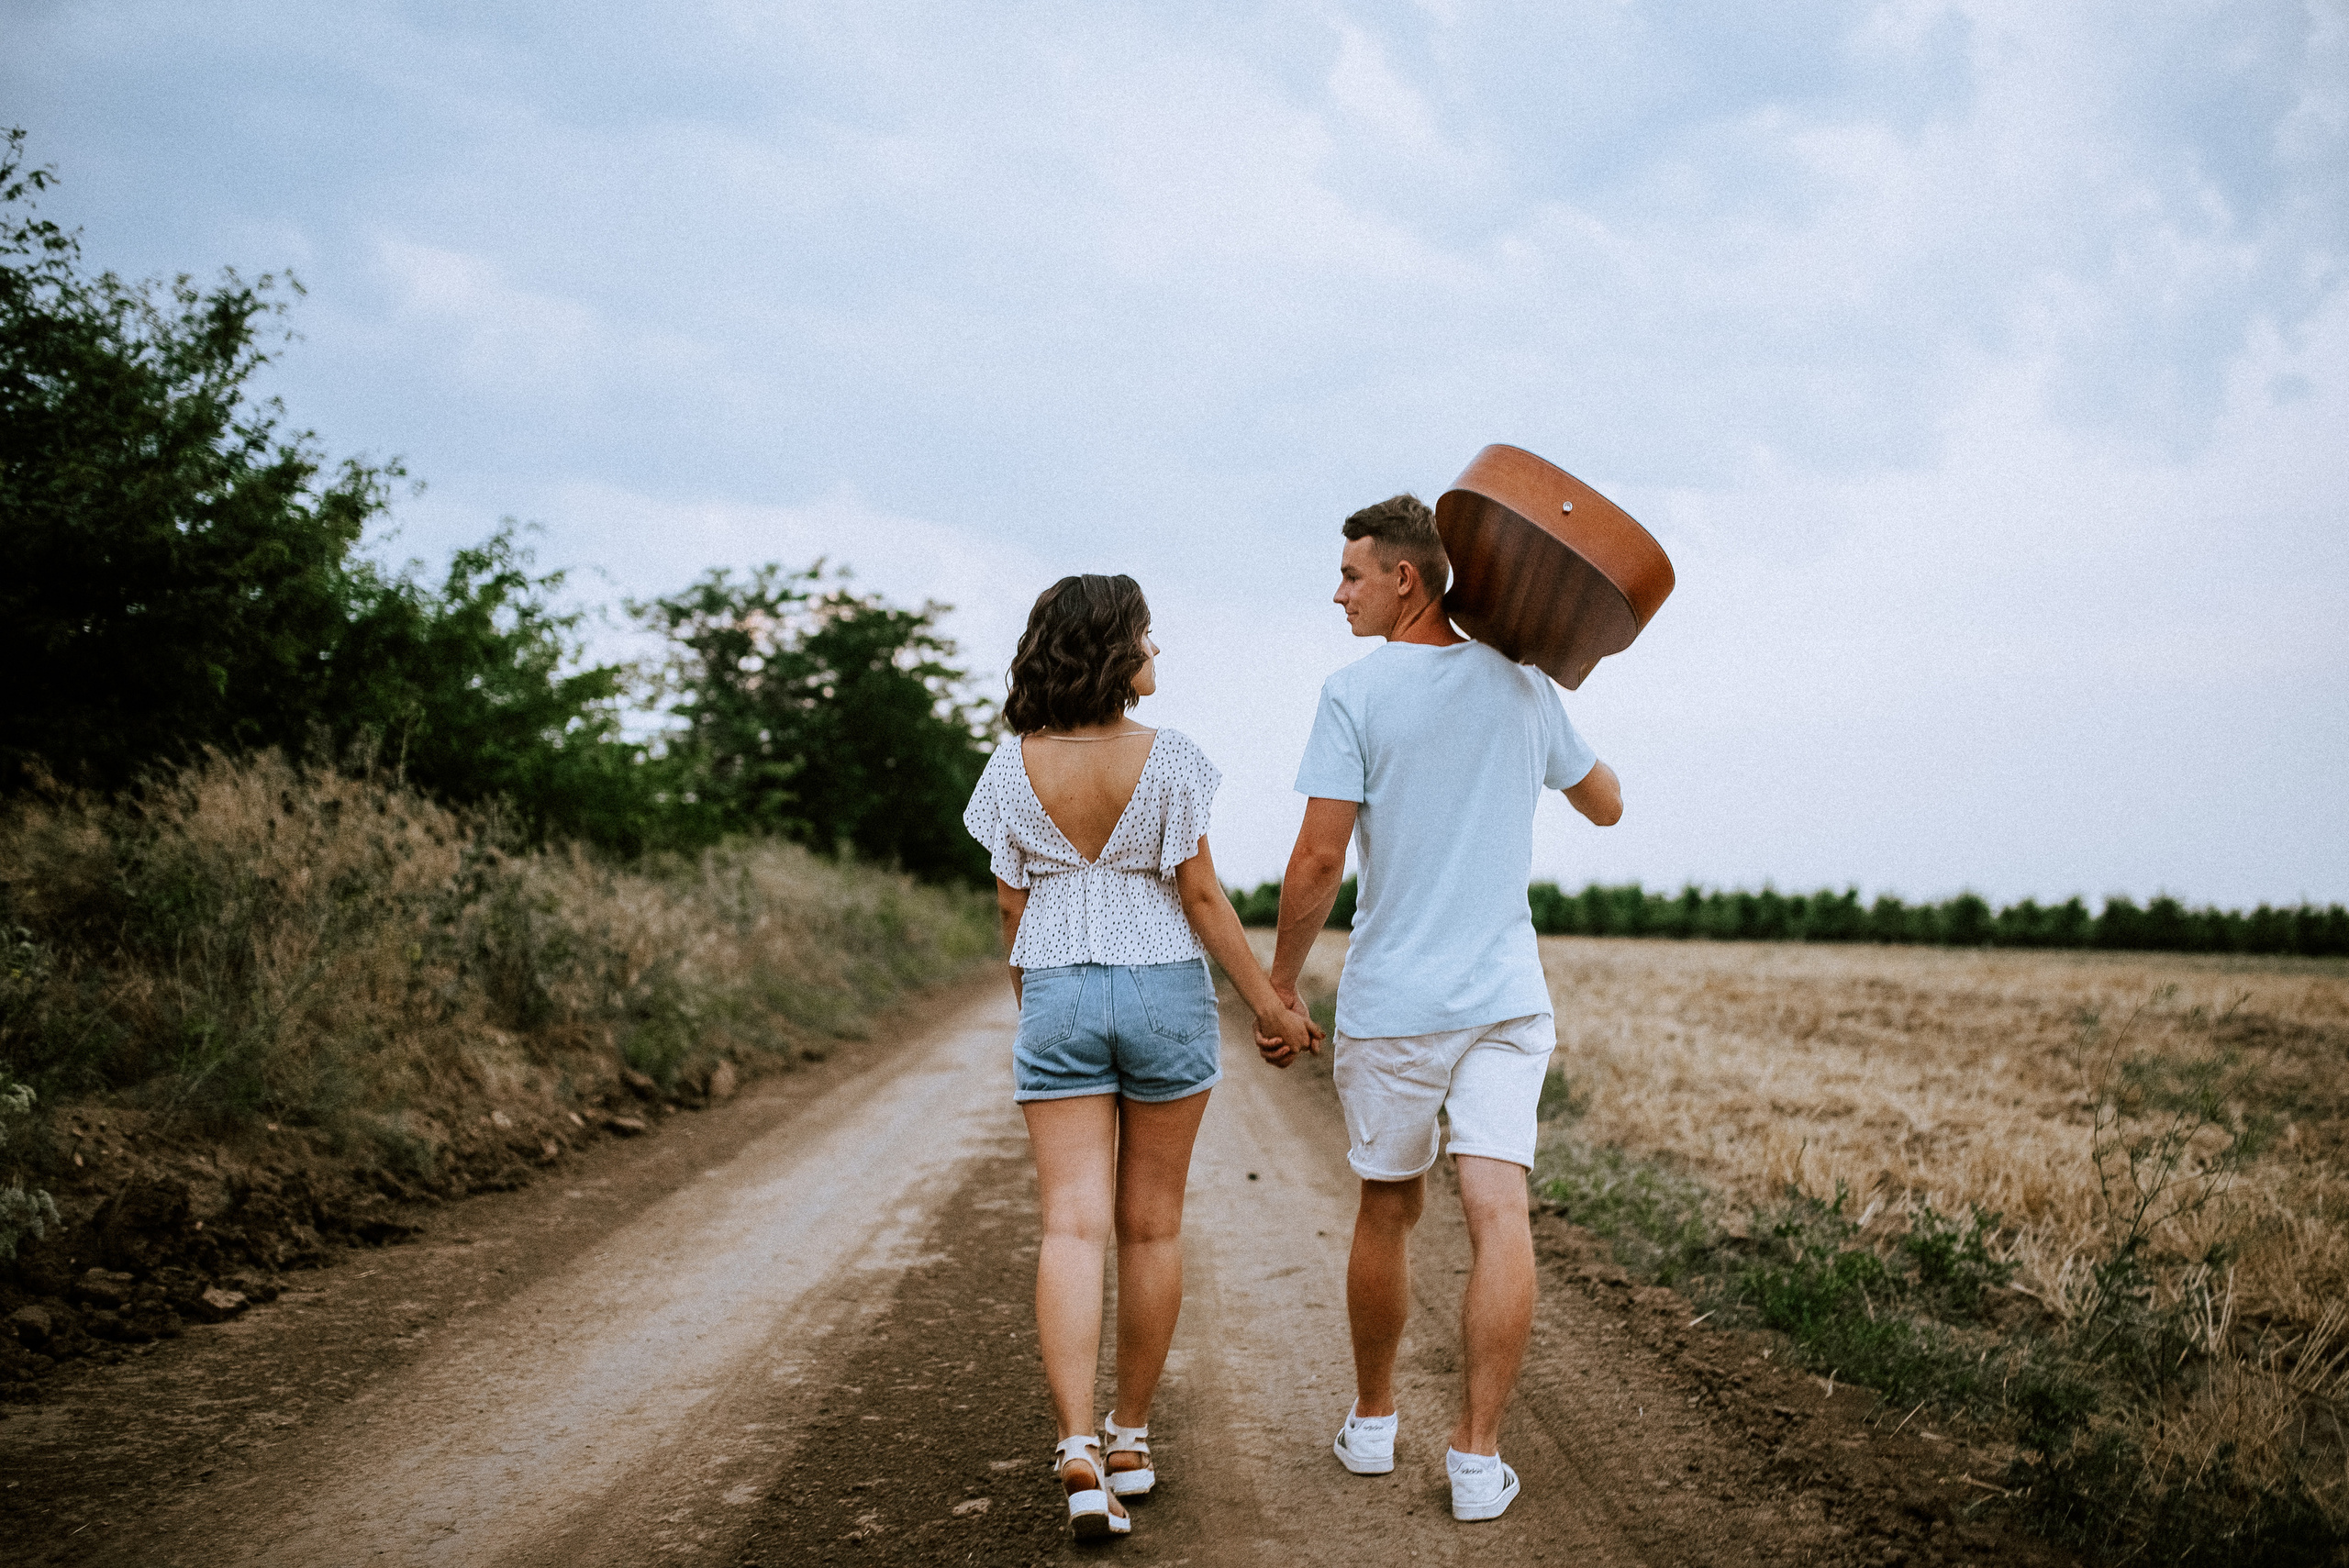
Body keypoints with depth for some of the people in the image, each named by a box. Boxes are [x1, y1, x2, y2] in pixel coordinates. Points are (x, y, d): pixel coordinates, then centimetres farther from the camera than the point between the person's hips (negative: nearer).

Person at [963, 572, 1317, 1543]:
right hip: (1164, 991, -1)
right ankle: (1130, 1437, 21)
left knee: (1073, 1224, -4)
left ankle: (1078, 1446, -18)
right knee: (1152, 1226, 11)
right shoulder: (1169, 760, -8)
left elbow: (1011, 907, 5)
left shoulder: (1016, 768, 0)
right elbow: (1200, 897, -7)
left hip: (1057, 997, 1)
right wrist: (1269, 1001, 1)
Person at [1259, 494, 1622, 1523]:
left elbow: (1317, 865, -12)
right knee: (1500, 1214, -3)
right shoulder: (1523, 686, 6)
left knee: (1388, 1212, 13)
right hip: (1506, 996, 2)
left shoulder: (1356, 693, -8)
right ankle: (1477, 1456, -6)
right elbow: (1606, 804, 22)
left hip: (1390, 1003, -2)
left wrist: (1280, 985, 1)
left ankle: (1371, 1423, 29)